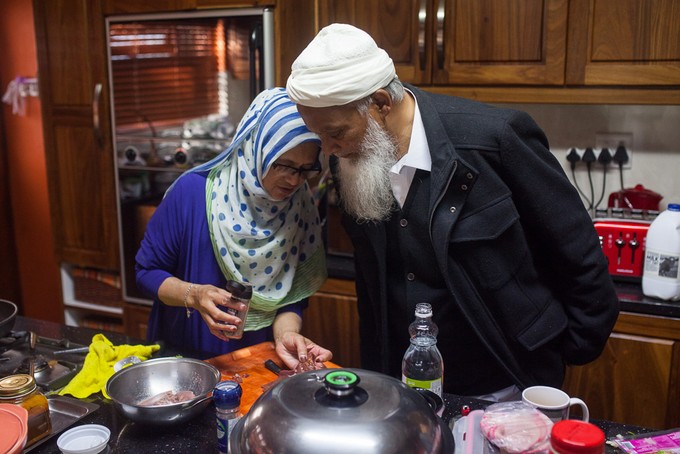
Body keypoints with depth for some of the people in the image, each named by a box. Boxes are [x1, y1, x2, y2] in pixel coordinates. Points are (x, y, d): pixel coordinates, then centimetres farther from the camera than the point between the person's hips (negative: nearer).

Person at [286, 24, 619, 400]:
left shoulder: (495, 137, -22)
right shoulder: (350, 163, -6)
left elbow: (578, 253, -11)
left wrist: (579, 349, -2)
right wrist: (375, 377, 10)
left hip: (504, 392, -4)